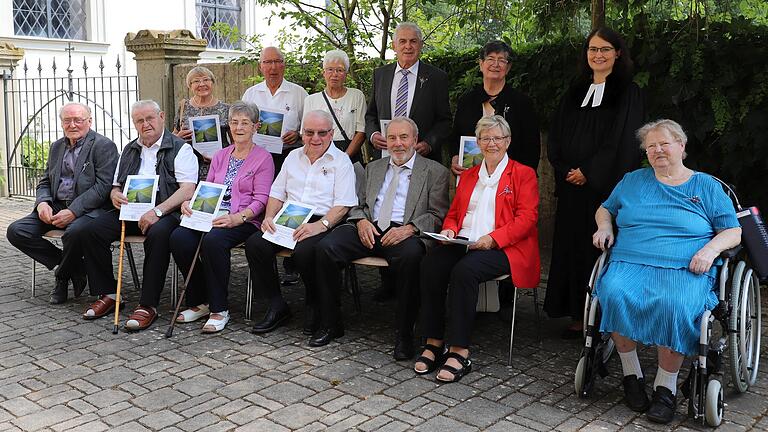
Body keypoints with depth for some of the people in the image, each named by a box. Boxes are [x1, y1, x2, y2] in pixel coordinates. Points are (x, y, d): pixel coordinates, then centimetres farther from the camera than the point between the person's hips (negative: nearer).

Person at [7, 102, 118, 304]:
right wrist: (42, 203, -4)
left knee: (74, 232, -38)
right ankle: (73, 270, -3)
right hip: (55, 207, 7)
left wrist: (73, 211, -23)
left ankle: (63, 276, -5)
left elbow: (103, 187, -14)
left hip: (88, 209, -7)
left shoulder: (104, 146, -5)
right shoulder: (57, 147, 18)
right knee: (16, 231, -11)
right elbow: (44, 182, 20)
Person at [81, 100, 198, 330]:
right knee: (93, 229, -18)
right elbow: (115, 186, 27)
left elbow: (188, 190, -12)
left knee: (158, 234, -38)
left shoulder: (180, 149, 1)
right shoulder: (129, 150, 23)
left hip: (164, 210, -6)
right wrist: (115, 195, 0)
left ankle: (148, 305, -28)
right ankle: (107, 294, -5)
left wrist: (157, 211, -24)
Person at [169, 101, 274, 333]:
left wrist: (238, 218, -22)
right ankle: (200, 302, -8)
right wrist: (190, 202, -1)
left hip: (244, 221, -5)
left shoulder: (263, 158, 3)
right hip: (212, 216, 6)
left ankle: (219, 309, -20)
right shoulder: (220, 156, 22)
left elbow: (261, 199, -6)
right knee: (178, 237, -23)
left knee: (213, 239, -36)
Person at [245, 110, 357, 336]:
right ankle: (276, 305, -8)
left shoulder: (341, 161, 3)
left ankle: (317, 308, -7)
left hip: (323, 222, -5)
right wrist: (269, 217, 1)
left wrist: (321, 225, -23)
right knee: (254, 244, -19)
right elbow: (277, 192, 21)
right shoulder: (293, 157, 21)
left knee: (304, 251, -35)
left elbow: (343, 204, -8)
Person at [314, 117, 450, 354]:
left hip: (405, 233, -4)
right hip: (369, 230, 4)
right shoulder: (373, 168, 25)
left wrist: (409, 229, -16)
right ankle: (330, 321, -6)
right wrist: (361, 221, -2)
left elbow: (437, 215, 1)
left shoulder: (435, 172, 10)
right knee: (325, 247, -21)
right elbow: (358, 205, 23)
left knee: (411, 255, -39)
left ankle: (404, 333, -22)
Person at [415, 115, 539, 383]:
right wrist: (449, 230, 1)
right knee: (430, 264, -26)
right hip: (464, 243, 5)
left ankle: (460, 352, -29)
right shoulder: (468, 175, 25)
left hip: (504, 248, -5)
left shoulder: (523, 174, 8)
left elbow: (527, 218, -4)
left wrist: (492, 238, -18)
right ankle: (434, 343, -21)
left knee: (464, 270, -35)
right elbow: (453, 213, 25)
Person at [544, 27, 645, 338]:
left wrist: (588, 171, -12)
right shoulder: (575, 93, 15)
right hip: (572, 186, 5)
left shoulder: (627, 92, 1)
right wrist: (566, 170, -3)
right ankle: (578, 316, 12)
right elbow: (556, 137, 12)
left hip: (607, 186, -5)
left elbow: (623, 141, -8)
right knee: (573, 246, 4)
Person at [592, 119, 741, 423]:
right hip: (630, 262, 2)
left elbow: (733, 231, 12)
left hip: (685, 268, -2)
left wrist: (711, 249, -8)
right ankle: (631, 374, -15)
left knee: (675, 305, -36)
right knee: (614, 293, -33)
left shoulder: (708, 186, 16)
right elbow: (606, 209, 32)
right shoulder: (632, 181, 22)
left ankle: (666, 387, -18)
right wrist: (604, 227, 9)